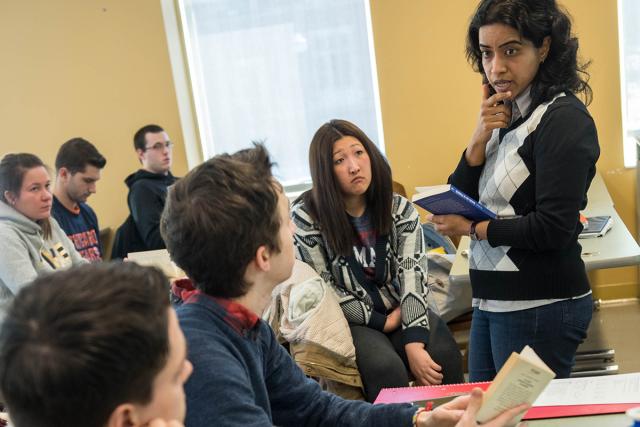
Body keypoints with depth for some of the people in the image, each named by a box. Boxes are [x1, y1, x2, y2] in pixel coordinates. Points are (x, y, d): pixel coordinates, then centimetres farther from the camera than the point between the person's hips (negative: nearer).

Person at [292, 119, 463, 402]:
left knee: (445, 356, -24)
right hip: (351, 322, -3)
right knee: (387, 369, -30)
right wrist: (381, 322, -11)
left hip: (401, 312, 3)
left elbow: (413, 274, -10)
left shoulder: (400, 209, 1)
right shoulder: (307, 218, -10)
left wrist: (414, 344, -24)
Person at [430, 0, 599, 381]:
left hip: (541, 308, -8)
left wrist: (473, 228, -7)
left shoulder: (563, 118, -13)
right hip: (493, 303, 8)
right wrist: (481, 137, -7)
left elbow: (553, 229, -19)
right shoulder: (506, 117, 9)